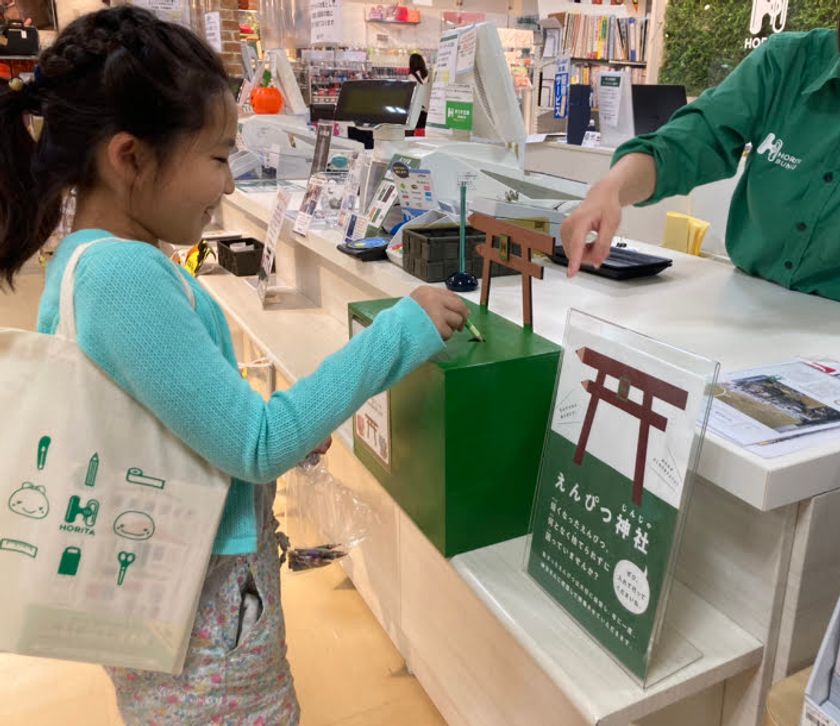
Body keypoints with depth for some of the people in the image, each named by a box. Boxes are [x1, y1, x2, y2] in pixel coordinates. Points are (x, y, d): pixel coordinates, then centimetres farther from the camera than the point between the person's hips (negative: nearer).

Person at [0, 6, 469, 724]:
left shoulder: (84, 258, 0)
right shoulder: (127, 276, -29)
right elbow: (257, 447, -27)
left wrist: (285, 431, 4)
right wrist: (401, 331, -24)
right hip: (204, 606, -9)